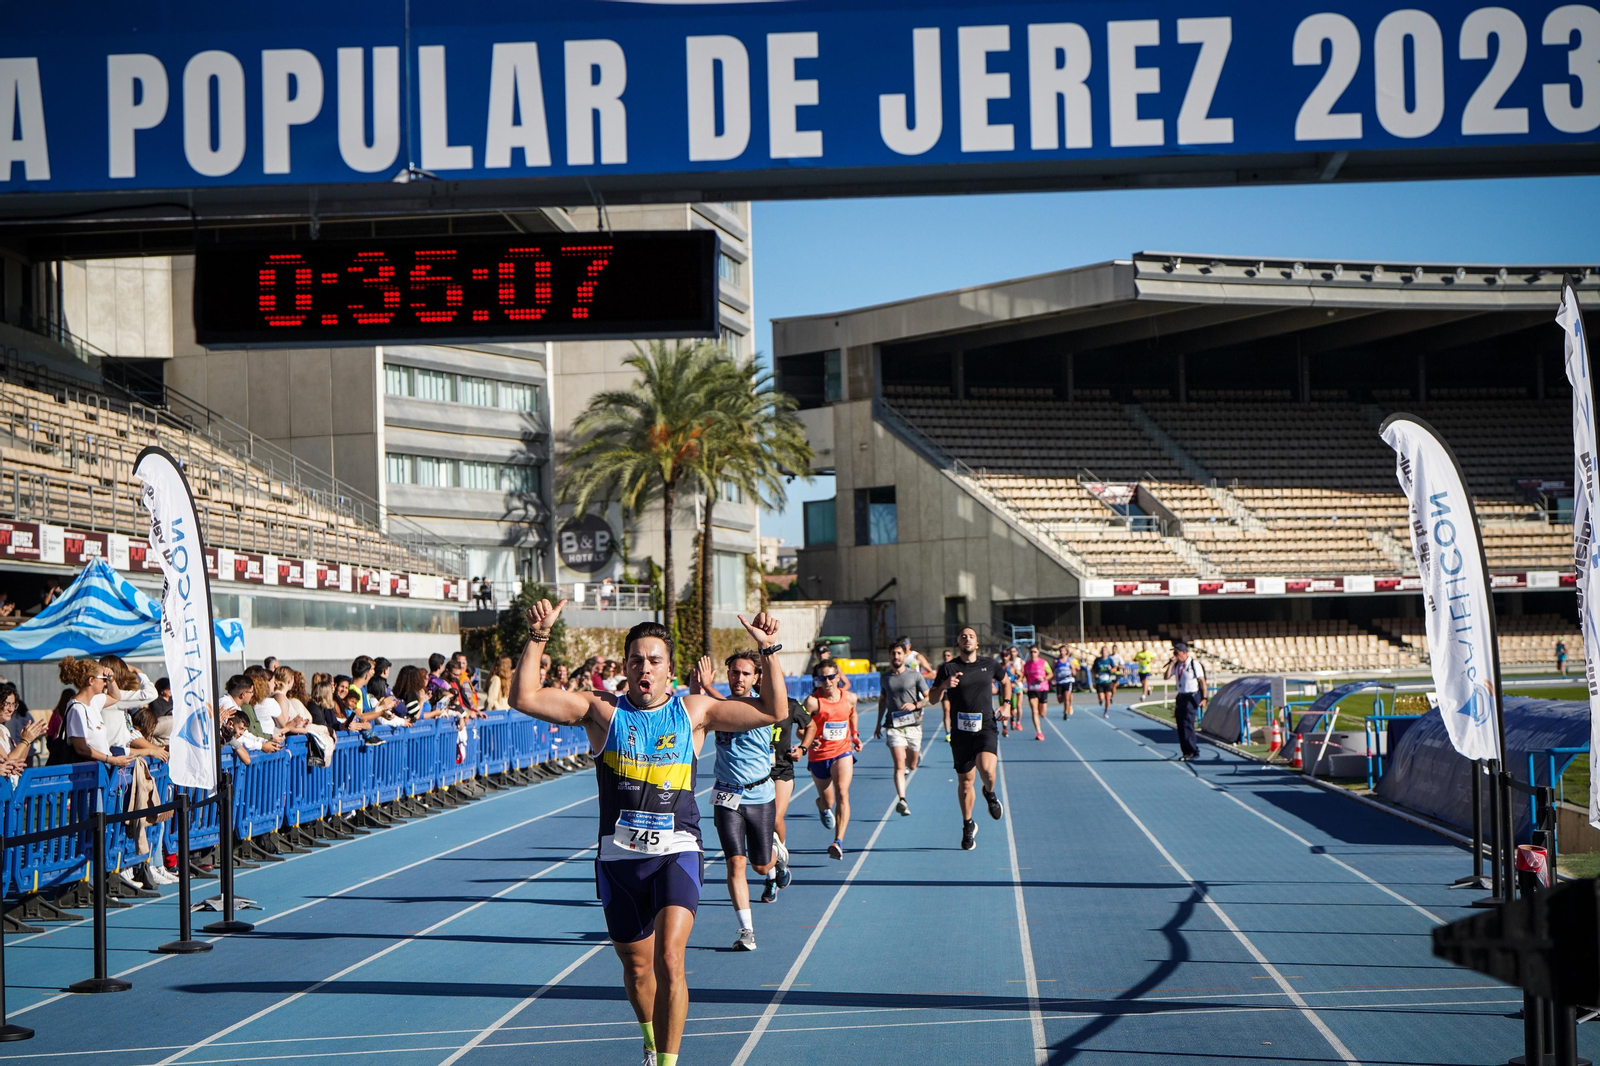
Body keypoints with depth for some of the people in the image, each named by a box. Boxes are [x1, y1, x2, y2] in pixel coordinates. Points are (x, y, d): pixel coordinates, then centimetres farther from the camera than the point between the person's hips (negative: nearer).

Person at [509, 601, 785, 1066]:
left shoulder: (693, 710, 4)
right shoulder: (602, 710, 1)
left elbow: (771, 711, 3)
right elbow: (524, 698, -6)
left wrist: (768, 652, -8)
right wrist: (537, 639, -15)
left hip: (676, 853, -1)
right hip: (619, 856, 2)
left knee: (669, 960, -20)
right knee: (637, 966, 15)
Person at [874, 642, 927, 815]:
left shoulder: (915, 675, 1)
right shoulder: (884, 678, 9)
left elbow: (929, 698, 0)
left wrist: (915, 705, -18)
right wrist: (879, 723, 23)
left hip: (913, 725, 0)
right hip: (893, 726, 0)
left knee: (911, 766, 12)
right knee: (899, 765, -16)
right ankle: (902, 800, -22)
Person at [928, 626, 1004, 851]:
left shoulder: (990, 664, 5)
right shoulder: (949, 668, 0)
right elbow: (932, 699, 0)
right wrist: (944, 686, -20)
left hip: (986, 727, -1)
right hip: (961, 731, 1)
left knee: (986, 767, -27)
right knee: (965, 780, 7)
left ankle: (990, 794, 8)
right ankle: (968, 825, 27)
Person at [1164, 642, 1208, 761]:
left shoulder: (1194, 664, -11)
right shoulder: (1176, 665, 7)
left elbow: (1202, 681, -9)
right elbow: (1166, 676, 2)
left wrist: (1204, 698, -12)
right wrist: (1171, 663, -6)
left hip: (1192, 697, -7)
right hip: (1181, 696, 7)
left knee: (1187, 724, -14)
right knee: (1180, 724, 5)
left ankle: (1193, 751, -7)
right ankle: (1186, 751, 12)